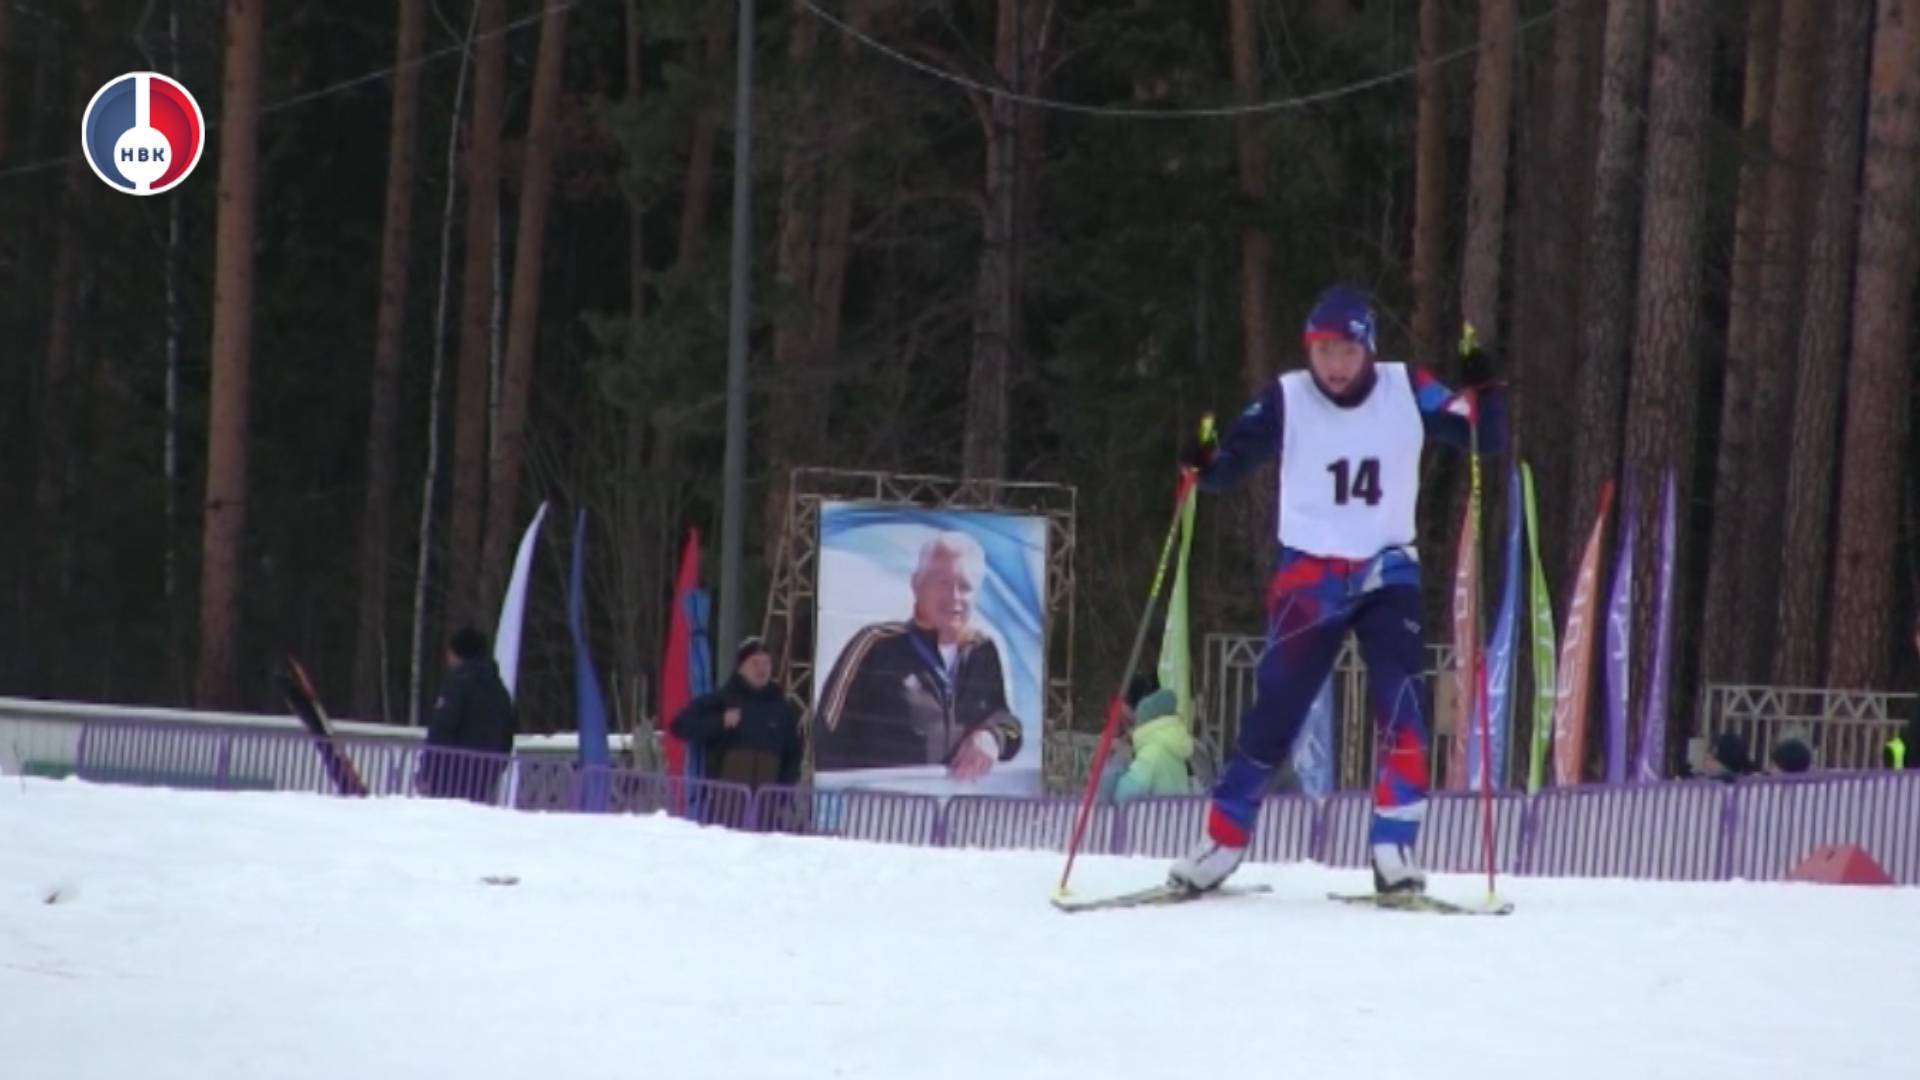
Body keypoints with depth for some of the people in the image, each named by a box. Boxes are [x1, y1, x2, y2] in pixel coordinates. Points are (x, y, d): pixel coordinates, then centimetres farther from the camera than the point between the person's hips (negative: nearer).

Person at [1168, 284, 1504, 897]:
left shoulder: (1407, 392, -4)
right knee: (1275, 712, -3)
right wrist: (1202, 462, -27)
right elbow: (1227, 469, -4)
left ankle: (1394, 847, -12)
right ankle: (1221, 843, 9)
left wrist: (1484, 395, -19)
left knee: (1401, 707, -17)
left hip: (1386, 570, 1)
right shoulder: (1287, 400, -6)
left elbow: (1486, 441, 0)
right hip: (1309, 574, -1)